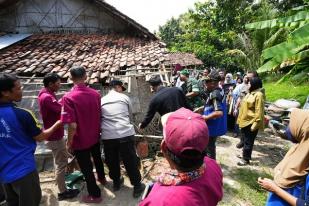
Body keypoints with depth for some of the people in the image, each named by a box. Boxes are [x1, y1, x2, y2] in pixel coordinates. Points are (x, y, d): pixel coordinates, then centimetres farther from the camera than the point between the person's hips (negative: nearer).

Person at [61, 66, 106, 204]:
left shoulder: (68, 97, -24)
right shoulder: (95, 94, -8)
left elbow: (72, 125, -27)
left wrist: (69, 142, -11)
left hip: (80, 141, -5)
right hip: (95, 137, 6)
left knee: (86, 168, 13)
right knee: (97, 158, 30)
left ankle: (95, 195, 32)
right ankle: (101, 178, 55)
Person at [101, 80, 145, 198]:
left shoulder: (102, 100, 13)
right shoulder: (124, 97, 7)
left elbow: (99, 118, 18)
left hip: (108, 136, 3)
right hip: (125, 133, -3)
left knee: (112, 161, 20)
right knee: (131, 161, 9)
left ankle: (116, 182, 40)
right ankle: (137, 186, 22)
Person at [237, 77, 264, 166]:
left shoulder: (258, 95, -17)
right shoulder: (250, 93, 12)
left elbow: (259, 111, -21)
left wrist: (255, 124, -23)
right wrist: (241, 119, 20)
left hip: (251, 122, -9)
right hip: (245, 121, 9)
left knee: (248, 141, 2)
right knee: (246, 140, 20)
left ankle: (246, 159, 13)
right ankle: (246, 154, 35)